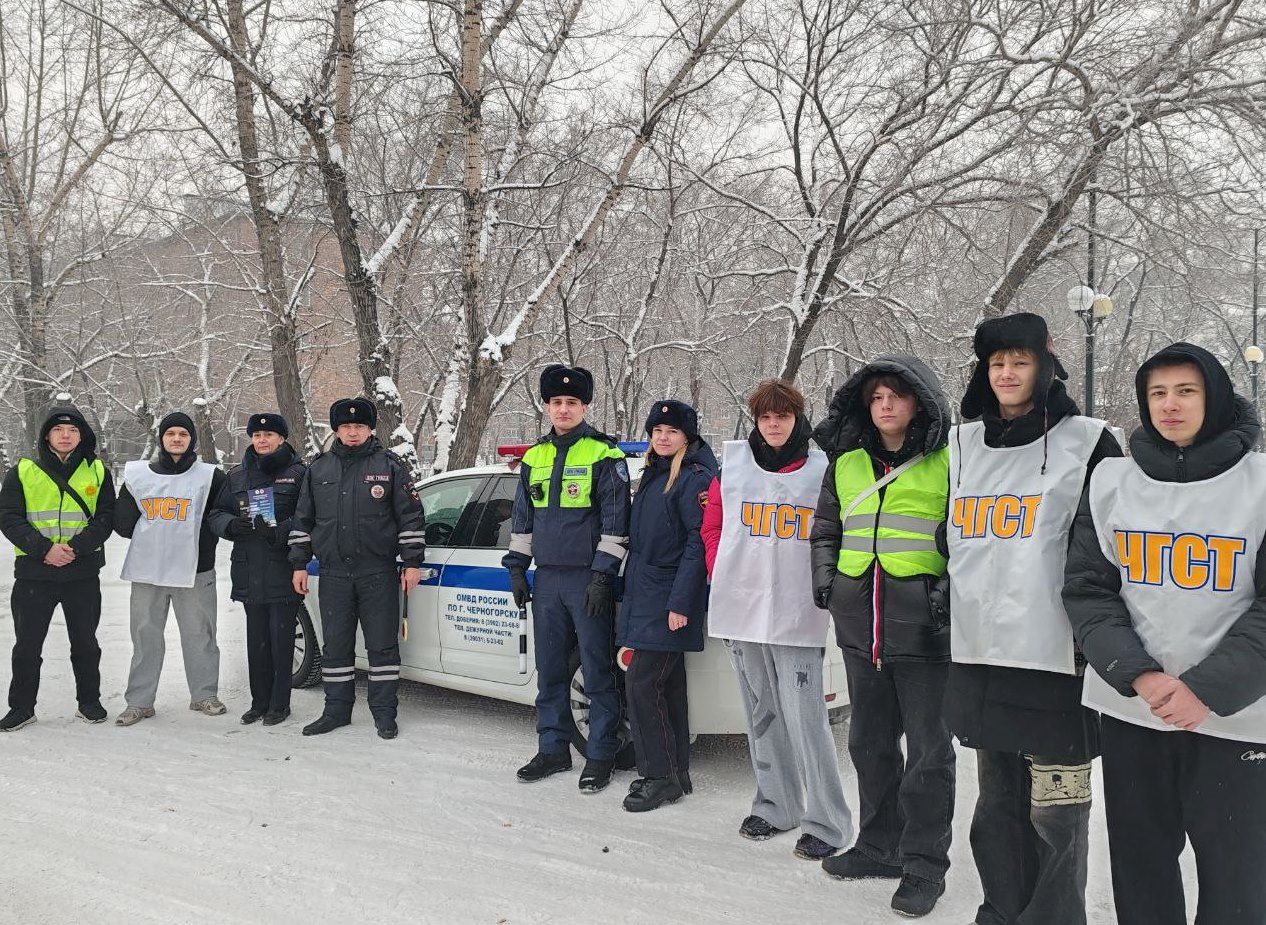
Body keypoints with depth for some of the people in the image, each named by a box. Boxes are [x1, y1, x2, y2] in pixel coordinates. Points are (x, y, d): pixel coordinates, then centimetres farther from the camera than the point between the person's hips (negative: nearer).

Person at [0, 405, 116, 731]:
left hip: (83, 572, 0)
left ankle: (89, 701, 25)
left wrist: (76, 547, -16)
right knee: (27, 644, 6)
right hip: (33, 573, 0)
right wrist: (43, 548, -16)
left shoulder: (97, 471, 4)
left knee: (85, 642, 11)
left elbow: (106, 517, -1)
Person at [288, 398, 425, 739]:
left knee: (382, 644, 2)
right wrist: (299, 563, 11)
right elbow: (302, 520, 16)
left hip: (378, 573, -3)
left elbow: (411, 516, 1)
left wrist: (412, 562, -4)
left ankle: (384, 712, 11)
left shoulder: (389, 465, 1)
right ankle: (337, 709, 21)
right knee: (335, 645, 9)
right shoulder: (319, 469, 11)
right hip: (334, 574, 3)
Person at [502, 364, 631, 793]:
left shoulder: (604, 455, -5)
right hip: (547, 579, 6)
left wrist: (603, 574, -13)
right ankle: (552, 748, 23)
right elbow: (522, 519, 19)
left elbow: (615, 521, -8)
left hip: (588, 580, -6)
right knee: (549, 671, 12)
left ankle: (600, 755, 9)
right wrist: (516, 567, 14)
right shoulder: (534, 457, 13)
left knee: (598, 672, 0)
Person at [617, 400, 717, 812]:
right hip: (645, 592, 9)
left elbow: (698, 543, -17)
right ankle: (675, 773, 20)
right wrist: (632, 589, 18)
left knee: (642, 684, -9)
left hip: (670, 597, -8)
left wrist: (680, 601, -20)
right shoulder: (652, 475, 16)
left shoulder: (695, 478, -11)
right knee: (668, 686, 12)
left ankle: (661, 776, 1)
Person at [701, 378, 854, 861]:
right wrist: (724, 577, 7)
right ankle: (775, 806, 27)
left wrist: (823, 584, -1)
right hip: (740, 610, 4)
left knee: (804, 717, -6)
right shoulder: (732, 464, 6)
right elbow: (712, 526, 14)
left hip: (797, 615, -4)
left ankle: (827, 823, 6)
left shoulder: (822, 469, -3)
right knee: (761, 714, 13)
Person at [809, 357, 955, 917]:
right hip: (861, 628, 6)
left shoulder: (948, 462, -4)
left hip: (925, 630, -5)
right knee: (870, 742, 16)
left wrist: (949, 589, -13)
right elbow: (825, 530, 22)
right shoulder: (846, 464, 11)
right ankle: (879, 845, 32)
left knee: (928, 749, 3)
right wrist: (824, 576, 8)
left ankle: (925, 864, 17)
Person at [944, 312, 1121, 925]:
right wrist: (945, 612, 20)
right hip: (979, 655, 5)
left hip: (1054, 658, -5)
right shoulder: (963, 444, 12)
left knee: (1054, 811, -1)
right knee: (997, 805, 15)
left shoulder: (1086, 443, -2)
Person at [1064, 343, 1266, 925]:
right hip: (1129, 711, 2)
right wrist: (1137, 674, -12)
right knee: (1139, 867, 11)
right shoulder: (1111, 482, 3)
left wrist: (1208, 689, -14)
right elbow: (1086, 589, 1)